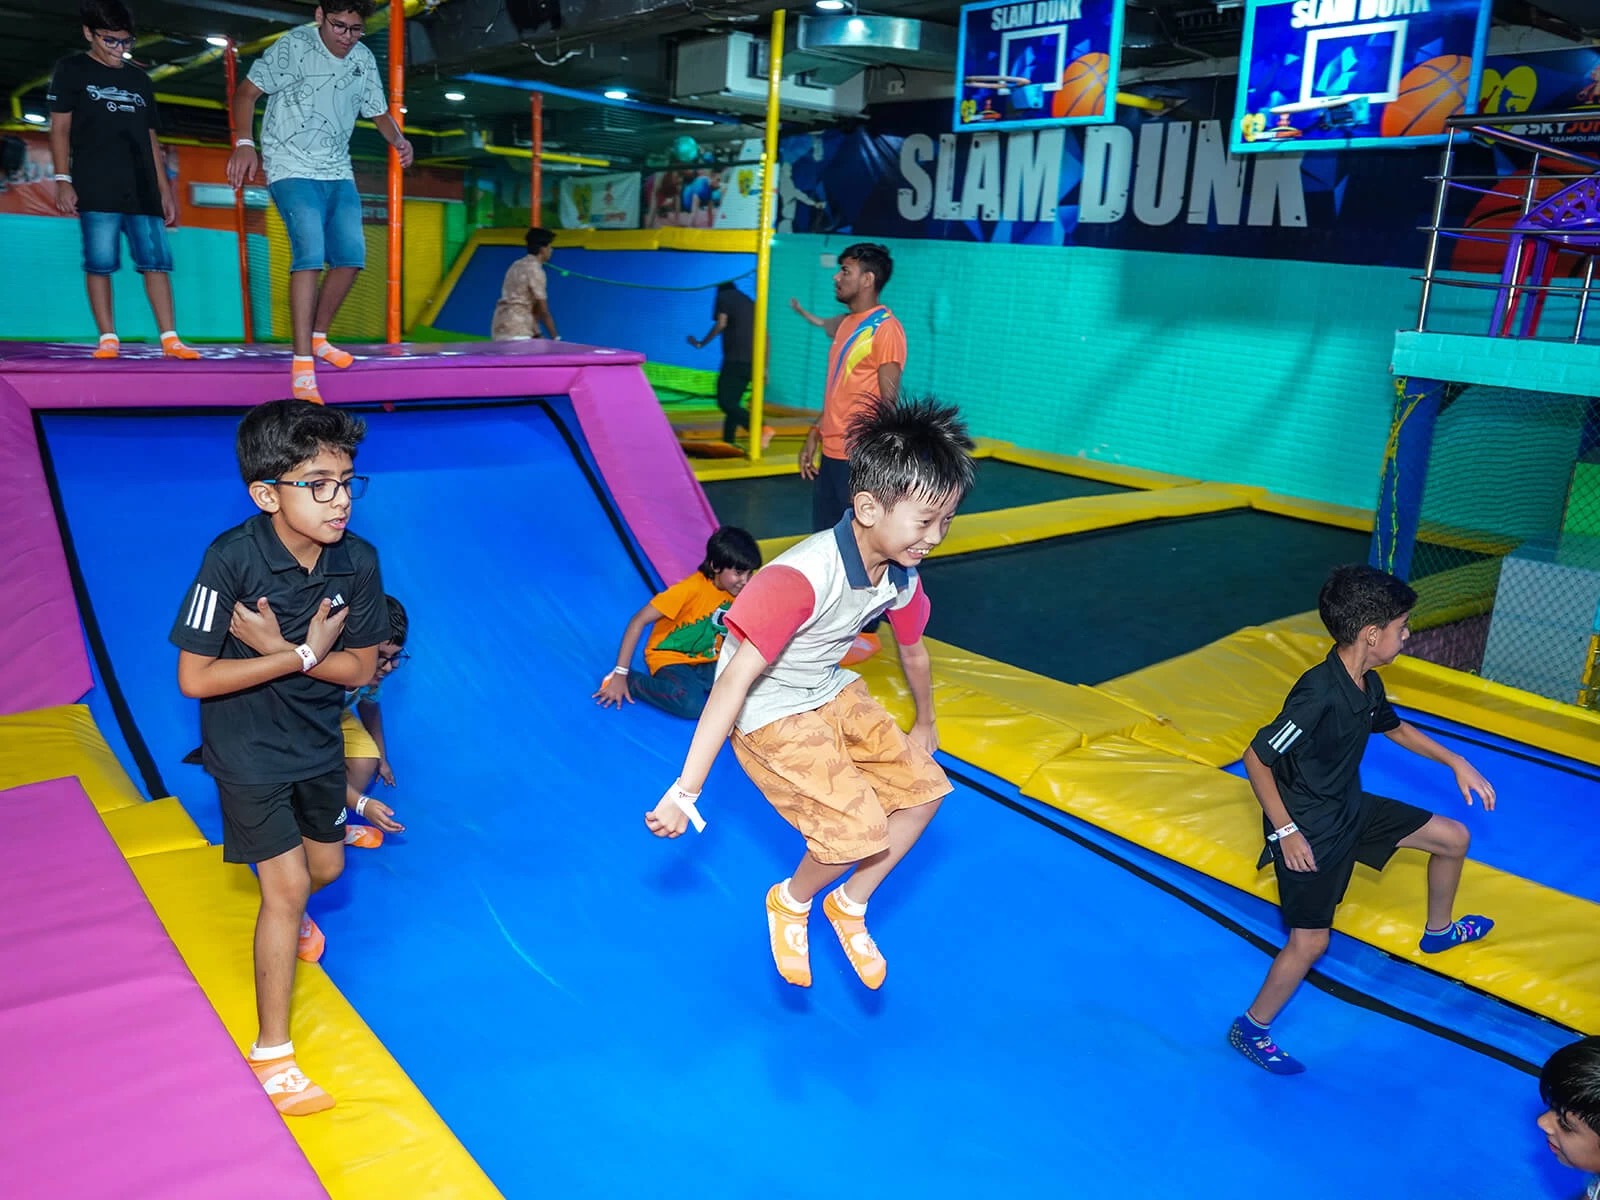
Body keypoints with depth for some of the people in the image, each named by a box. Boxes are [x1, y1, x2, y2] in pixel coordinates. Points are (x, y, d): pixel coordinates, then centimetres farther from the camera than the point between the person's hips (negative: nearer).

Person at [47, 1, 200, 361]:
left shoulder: (139, 79, 20)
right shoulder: (72, 70, 9)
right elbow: (60, 127, 4)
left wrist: (165, 190, 14)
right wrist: (63, 180, -6)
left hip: (142, 189, 4)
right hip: (96, 187, -3)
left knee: (156, 260, -5)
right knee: (100, 262, -7)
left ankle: (170, 339, -6)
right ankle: (108, 338, -5)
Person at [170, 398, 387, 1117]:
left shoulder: (358, 562, -16)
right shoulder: (232, 560, -27)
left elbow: (360, 667, -8)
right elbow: (195, 679, -23)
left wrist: (282, 647, -24)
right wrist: (302, 656, -27)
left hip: (318, 741, 5)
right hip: (247, 752, -5)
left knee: (326, 864, 21)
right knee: (287, 885, -4)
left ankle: (285, 919, 59)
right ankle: (272, 1052, 14)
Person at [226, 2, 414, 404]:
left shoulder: (364, 60, 7)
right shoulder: (294, 46, -9)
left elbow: (378, 112, 18)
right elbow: (246, 92, -8)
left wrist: (398, 139, -4)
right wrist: (244, 143, -22)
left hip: (338, 173, 6)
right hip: (292, 170, -6)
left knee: (351, 255, 1)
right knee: (310, 253, -21)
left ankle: (318, 337, 23)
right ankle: (302, 365, -21)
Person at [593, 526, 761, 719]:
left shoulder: (739, 592, -4)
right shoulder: (691, 588, -22)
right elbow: (639, 621, -21)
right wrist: (621, 675, -23)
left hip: (707, 664, 5)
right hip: (671, 659, -5)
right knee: (692, 704, -36)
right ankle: (628, 681, -15)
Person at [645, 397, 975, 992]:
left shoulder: (901, 576, -8)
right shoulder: (799, 579, -35)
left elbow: (913, 651, 12)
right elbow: (735, 679, -36)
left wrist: (924, 725, 30)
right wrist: (686, 791, -35)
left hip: (833, 694, 8)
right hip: (769, 715, -8)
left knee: (921, 788, 3)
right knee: (860, 829, -15)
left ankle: (850, 906, 23)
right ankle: (789, 903, 18)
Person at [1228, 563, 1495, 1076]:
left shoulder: (1367, 684, -5)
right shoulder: (1318, 695, -33)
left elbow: (1396, 728, 19)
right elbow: (1256, 759, -28)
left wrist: (1456, 763, 13)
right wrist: (1286, 832, -24)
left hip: (1352, 808, 9)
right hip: (1310, 831, -9)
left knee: (1454, 837, 17)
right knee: (1310, 941, -4)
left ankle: (1438, 931, 45)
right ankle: (1250, 1030, 18)